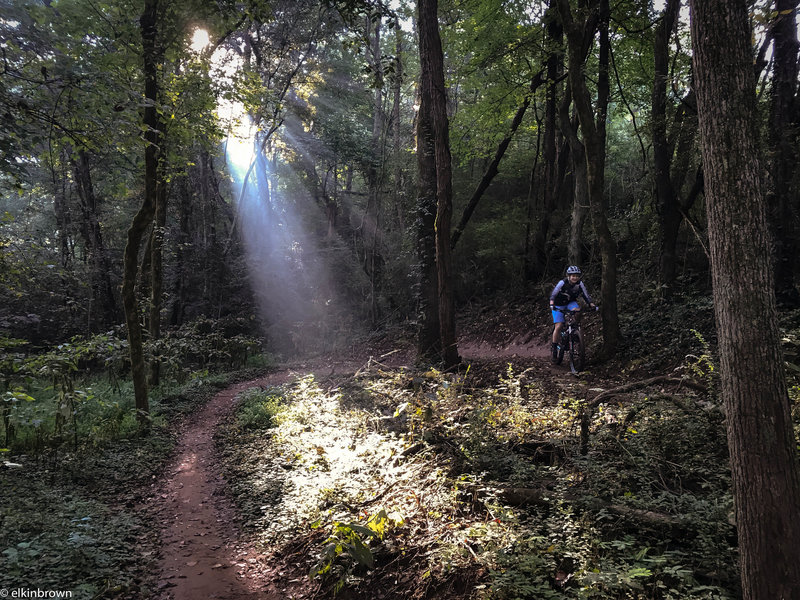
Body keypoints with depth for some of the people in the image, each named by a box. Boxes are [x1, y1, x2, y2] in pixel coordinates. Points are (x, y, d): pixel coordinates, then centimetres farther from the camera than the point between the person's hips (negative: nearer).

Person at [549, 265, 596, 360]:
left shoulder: (579, 284, -15)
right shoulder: (562, 283, -25)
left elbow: (586, 295, -15)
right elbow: (553, 294, -33)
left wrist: (592, 304, -33)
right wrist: (551, 305, -50)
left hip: (570, 303, 3)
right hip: (559, 305, -3)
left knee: (577, 309, -33)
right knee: (559, 326, -16)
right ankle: (554, 346, -1)